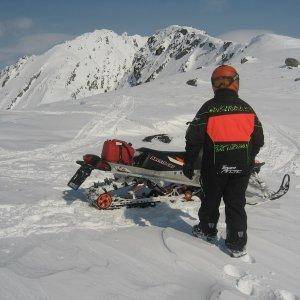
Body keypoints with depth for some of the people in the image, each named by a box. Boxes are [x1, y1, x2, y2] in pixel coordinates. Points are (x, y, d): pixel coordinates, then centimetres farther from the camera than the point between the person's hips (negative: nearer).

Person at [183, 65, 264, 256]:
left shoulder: (208, 108, -9)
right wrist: (249, 160, 20)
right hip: (241, 167, 2)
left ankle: (208, 230, 36)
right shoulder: (246, 108, 1)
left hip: (215, 166, -2)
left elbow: (194, 138, -9)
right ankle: (237, 244, 15)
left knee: (211, 199, 17)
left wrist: (189, 164, 0)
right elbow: (258, 139, 6)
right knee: (236, 203, 10)